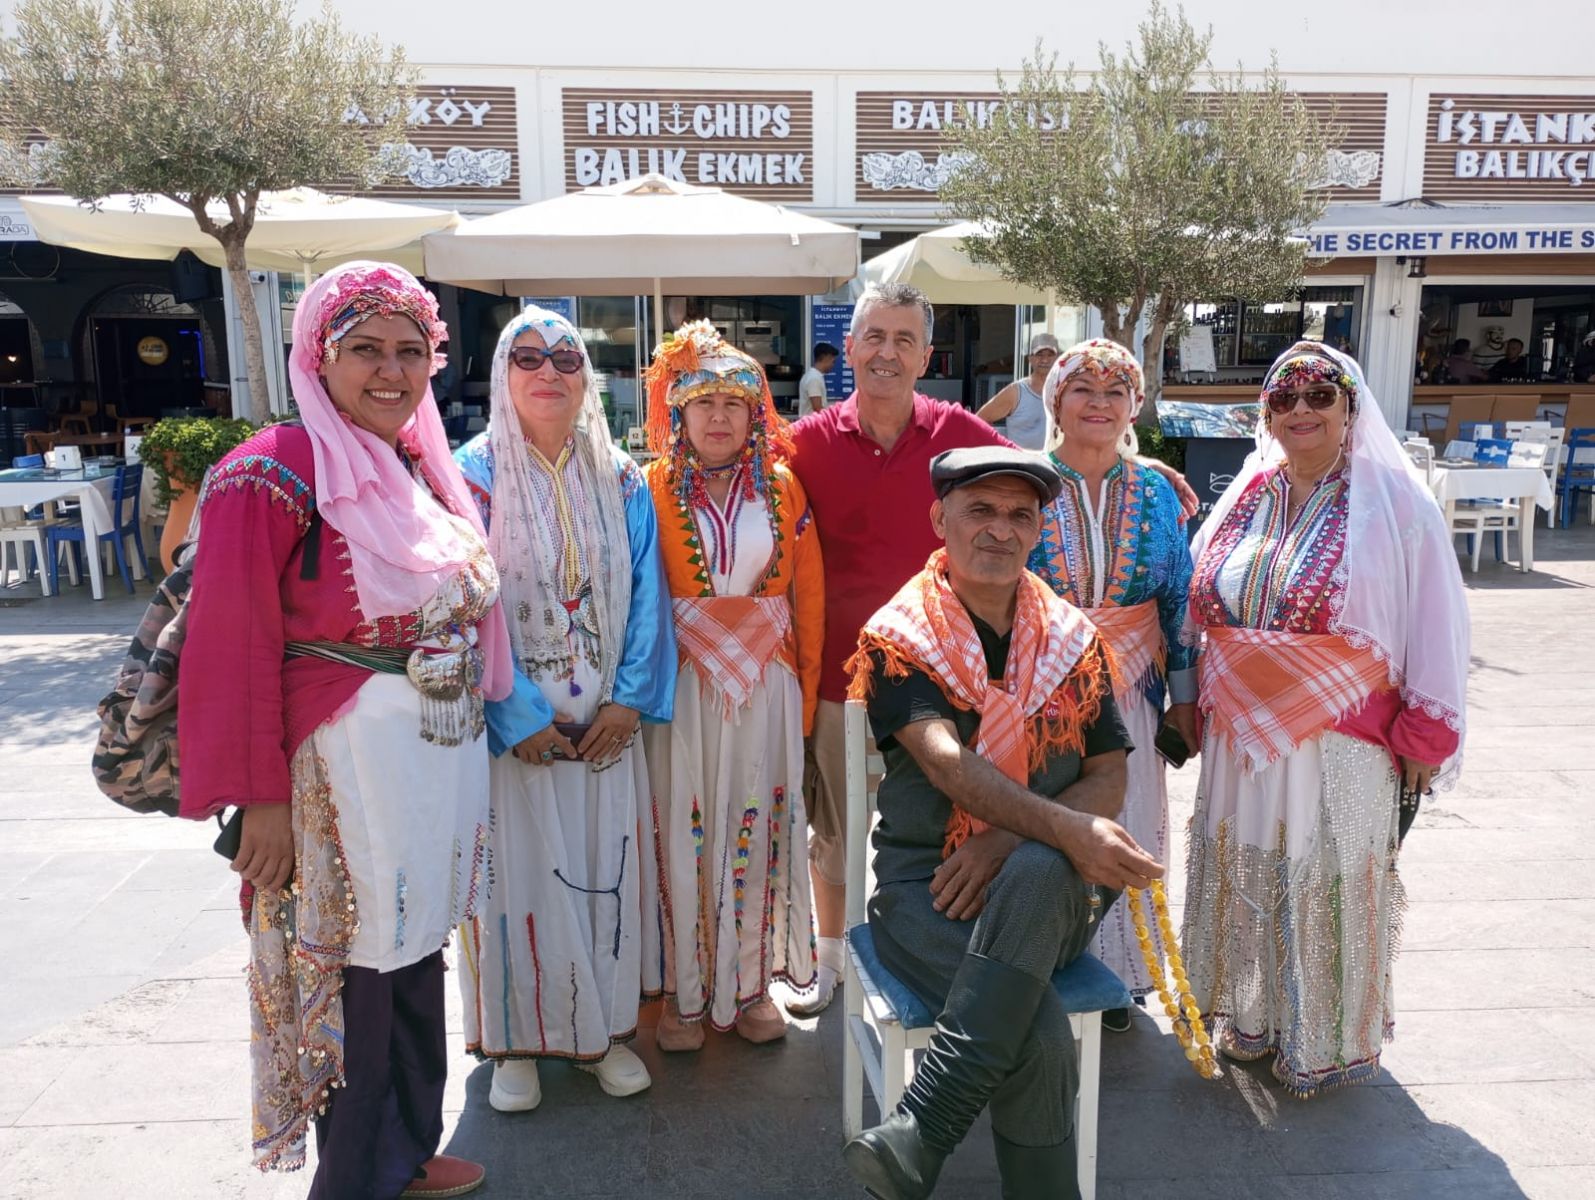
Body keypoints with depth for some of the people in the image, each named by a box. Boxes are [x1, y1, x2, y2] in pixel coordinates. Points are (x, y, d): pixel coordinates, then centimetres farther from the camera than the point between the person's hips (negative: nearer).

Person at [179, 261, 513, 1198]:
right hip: (348, 769, -7)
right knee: (357, 979, 6)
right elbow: (236, 648, -15)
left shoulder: (432, 470, 9)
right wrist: (261, 798, -15)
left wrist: (485, 719, 14)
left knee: (419, 958, 19)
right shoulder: (273, 476, -13)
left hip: (448, 757, 7)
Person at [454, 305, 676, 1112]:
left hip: (605, 722, 3)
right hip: (513, 724, -3)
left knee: (607, 870, 10)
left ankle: (603, 1027, 28)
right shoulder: (472, 476, -6)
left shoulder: (620, 481, 5)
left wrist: (632, 698, -7)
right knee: (517, 876, 6)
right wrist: (517, 716, -15)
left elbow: (645, 592, 3)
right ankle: (515, 1041, 25)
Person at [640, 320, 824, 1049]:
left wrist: (806, 688, 5)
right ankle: (683, 991, 20)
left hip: (766, 683, 2)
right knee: (682, 833, 3)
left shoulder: (782, 489, 6)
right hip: (682, 683, -2)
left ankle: (750, 982, 25)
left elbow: (810, 594, 7)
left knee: (756, 831, 9)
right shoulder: (653, 489, 0)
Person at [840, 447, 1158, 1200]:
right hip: (929, 885, -2)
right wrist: (1067, 831, -32)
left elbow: (1109, 779, 6)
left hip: (1052, 890, 3)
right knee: (1042, 1036, -31)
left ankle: (920, 1134, -33)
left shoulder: (1071, 637, 10)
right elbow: (948, 765, -17)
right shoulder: (897, 636, -1)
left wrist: (1014, 841, -14)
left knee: (1035, 872, -36)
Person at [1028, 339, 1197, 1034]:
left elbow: (1180, 601, 10)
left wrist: (1184, 696, 8)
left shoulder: (1155, 495, 5)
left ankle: (1113, 976, 28)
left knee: (1125, 832, 9)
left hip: (1128, 693, 3)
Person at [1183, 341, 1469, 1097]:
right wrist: (1195, 699, 10)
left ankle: (1328, 1041, 28)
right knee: (1247, 874, 14)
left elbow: (1435, 622, -6)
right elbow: (1200, 605, 14)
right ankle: (1252, 1013, 35)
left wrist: (1426, 735, -7)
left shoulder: (1393, 501, -6)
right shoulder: (1245, 499, 8)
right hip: (1243, 736, 5)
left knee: (1330, 885, 6)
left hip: (1342, 745, -4)